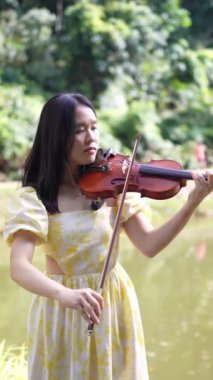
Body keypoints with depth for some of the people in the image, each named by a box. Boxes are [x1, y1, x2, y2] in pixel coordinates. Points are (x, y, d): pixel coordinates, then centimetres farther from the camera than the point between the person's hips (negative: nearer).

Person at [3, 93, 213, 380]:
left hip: (114, 305, 3)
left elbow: (149, 245, -8)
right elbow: (19, 267, -25)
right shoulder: (34, 197, -12)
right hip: (64, 314, -3)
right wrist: (65, 295, -42)